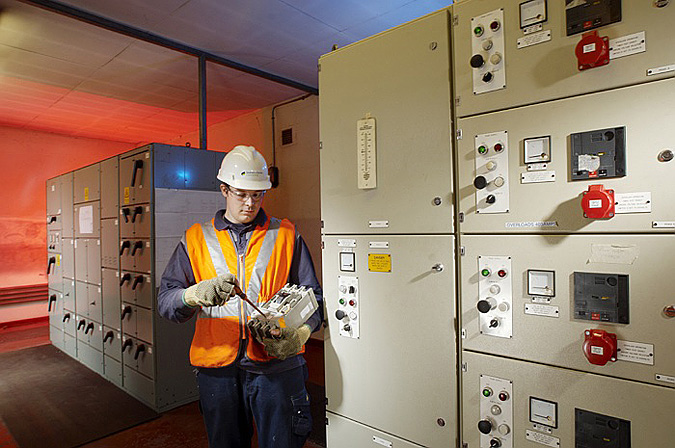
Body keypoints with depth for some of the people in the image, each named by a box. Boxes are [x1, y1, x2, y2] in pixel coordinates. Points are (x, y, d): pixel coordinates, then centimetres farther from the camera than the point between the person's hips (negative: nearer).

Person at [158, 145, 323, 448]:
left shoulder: (286, 236, 5)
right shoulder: (196, 239, 7)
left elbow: (311, 296, 5)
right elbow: (165, 301, -1)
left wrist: (298, 335, -14)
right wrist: (199, 293, -22)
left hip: (276, 364, -1)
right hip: (217, 368, 2)